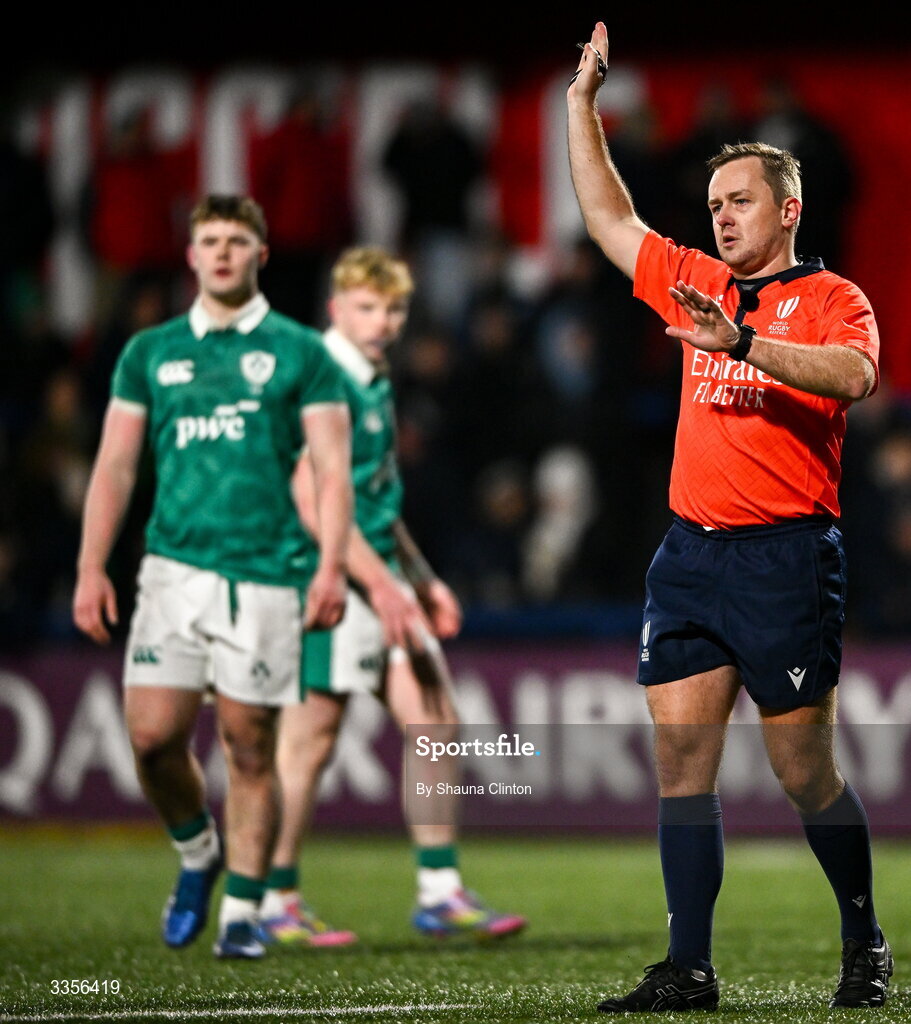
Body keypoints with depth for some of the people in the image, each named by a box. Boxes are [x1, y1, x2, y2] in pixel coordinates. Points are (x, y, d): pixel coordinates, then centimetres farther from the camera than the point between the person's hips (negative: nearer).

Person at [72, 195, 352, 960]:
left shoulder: (298, 352, 6)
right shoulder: (151, 352, 12)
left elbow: (332, 468, 2)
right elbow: (115, 465, 12)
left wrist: (331, 566, -10)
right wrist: (92, 568, 4)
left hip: (264, 573, -2)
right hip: (174, 565, 2)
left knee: (250, 747, -1)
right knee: (152, 733, -8)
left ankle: (243, 911, 8)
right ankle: (196, 853, 20)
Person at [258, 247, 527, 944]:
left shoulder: (376, 385, 17)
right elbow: (312, 499, -20)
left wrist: (422, 580, 24)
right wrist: (378, 580, -21)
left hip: (382, 580, 9)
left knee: (436, 723, 5)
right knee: (311, 739, -4)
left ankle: (441, 893, 9)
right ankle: (277, 905, 4)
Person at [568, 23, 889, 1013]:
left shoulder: (829, 298, -1)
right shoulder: (701, 286, 16)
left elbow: (853, 374, -22)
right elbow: (609, 218, 26)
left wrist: (743, 343, -32)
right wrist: (583, 101, 22)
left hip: (786, 557, -6)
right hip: (690, 551, 6)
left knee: (805, 773, 0)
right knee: (680, 759, -2)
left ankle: (865, 942, 19)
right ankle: (687, 970, -1)